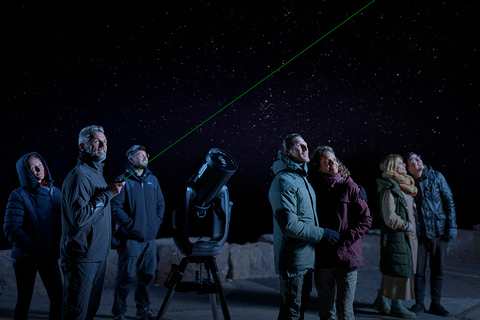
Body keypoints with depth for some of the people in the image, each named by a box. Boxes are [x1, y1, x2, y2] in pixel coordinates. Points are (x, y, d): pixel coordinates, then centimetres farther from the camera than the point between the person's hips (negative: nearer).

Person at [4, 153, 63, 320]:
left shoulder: (55, 192, 5)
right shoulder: (19, 196, -9)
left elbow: (62, 221, 10)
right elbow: (11, 229, -15)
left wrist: (59, 246, -4)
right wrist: (33, 249, -19)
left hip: (49, 256, 4)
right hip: (26, 258, -4)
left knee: (58, 298, 2)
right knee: (24, 301, 7)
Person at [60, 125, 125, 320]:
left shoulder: (97, 172, 16)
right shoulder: (79, 176, -16)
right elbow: (78, 217, -25)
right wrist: (108, 193, -21)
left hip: (98, 254, 10)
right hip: (82, 256, -9)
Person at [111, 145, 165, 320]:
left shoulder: (153, 180, 13)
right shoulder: (123, 180, -5)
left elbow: (161, 204, 19)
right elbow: (115, 208, -11)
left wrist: (156, 223, 6)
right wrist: (132, 225, -14)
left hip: (150, 238, 6)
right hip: (131, 238, -6)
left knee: (147, 274, 11)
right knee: (127, 276, -3)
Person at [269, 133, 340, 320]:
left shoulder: (302, 178, 15)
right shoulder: (284, 181, -17)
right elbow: (289, 224, -24)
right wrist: (322, 233, -16)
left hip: (307, 259, 10)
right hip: (293, 260, -10)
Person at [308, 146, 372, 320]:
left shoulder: (348, 186, -1)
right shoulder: (314, 188, 5)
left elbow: (366, 218, -3)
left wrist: (346, 240, -11)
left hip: (347, 256, -2)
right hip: (322, 258, 2)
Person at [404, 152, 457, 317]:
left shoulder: (436, 176, 1)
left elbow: (449, 201, 3)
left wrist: (452, 225, -2)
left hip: (439, 231, 0)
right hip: (419, 233, 0)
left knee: (437, 270, 7)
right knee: (418, 270, 4)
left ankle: (435, 303, 19)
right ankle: (419, 303, 17)